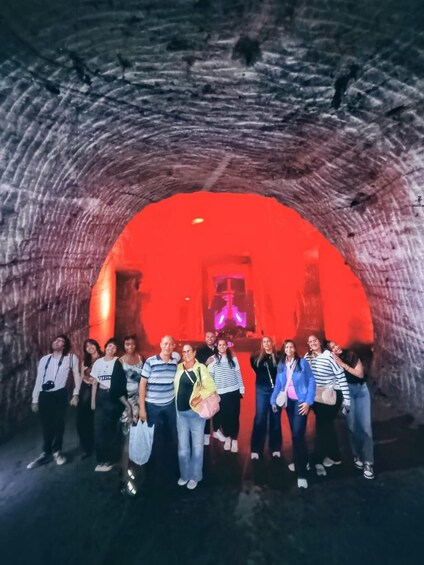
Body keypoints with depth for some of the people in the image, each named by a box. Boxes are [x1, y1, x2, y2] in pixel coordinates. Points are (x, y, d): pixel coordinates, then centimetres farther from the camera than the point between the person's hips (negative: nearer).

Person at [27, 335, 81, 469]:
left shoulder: (71, 357, -4)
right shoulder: (44, 359, 9)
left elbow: (77, 376, -1)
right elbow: (38, 380, 11)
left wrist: (76, 394, -3)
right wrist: (35, 399, 10)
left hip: (59, 394, -3)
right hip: (44, 395, 3)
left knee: (58, 424, 8)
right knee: (46, 425, 13)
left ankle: (57, 451, 31)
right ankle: (46, 453, 33)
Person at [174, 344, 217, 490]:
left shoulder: (201, 368, -11)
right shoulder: (178, 368, -2)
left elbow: (211, 387, -10)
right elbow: (175, 387, 12)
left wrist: (199, 398, -21)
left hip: (195, 412, -3)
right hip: (180, 412, 3)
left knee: (197, 446, 12)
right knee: (182, 447, 17)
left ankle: (195, 476, 32)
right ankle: (184, 474, 37)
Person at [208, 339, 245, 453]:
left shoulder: (233, 359, 2)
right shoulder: (213, 359, -3)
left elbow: (238, 374, 6)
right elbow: (210, 377, 1)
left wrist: (241, 389, 4)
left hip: (234, 391, 1)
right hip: (220, 393, 0)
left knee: (234, 416, 6)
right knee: (223, 416, 7)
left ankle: (234, 439, 25)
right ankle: (227, 437, 31)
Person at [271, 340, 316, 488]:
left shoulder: (303, 363, -9)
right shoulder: (281, 365, 3)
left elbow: (311, 382, -9)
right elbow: (278, 384, 6)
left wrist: (308, 401, -15)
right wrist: (273, 400, -2)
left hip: (301, 401, -5)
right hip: (288, 401, 5)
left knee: (297, 434, -10)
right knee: (295, 433, 14)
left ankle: (301, 473, 0)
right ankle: (302, 461, 35)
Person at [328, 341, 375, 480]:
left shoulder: (351, 354, -11)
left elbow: (360, 374, -12)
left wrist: (343, 365, -21)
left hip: (361, 390, 1)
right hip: (347, 392, -1)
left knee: (365, 425, -2)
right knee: (352, 425, 2)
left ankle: (368, 462, 6)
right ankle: (357, 456, 21)